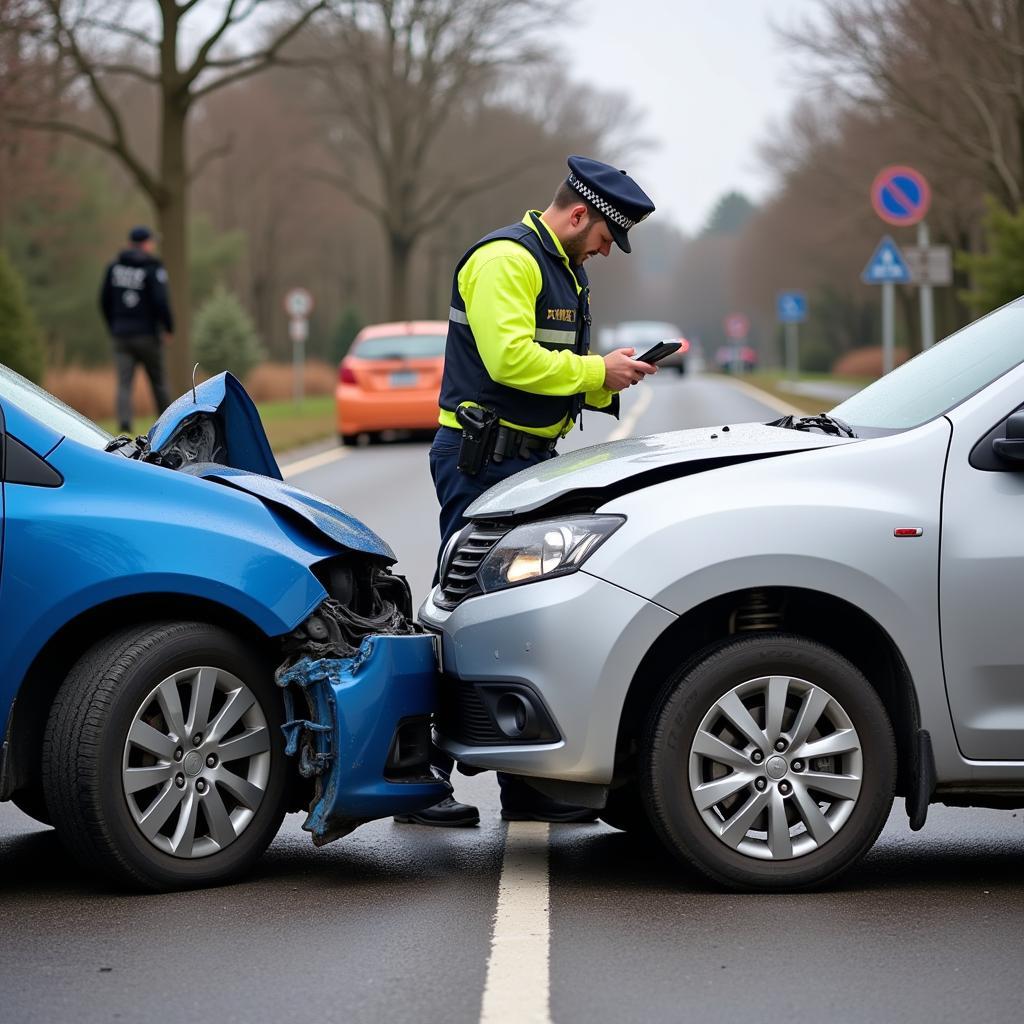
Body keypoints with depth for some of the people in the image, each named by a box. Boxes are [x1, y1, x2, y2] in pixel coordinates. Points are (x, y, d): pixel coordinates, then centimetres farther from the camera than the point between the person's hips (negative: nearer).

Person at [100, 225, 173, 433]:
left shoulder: (115, 266, 6)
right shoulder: (153, 269, -9)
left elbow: (104, 301, 9)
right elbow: (161, 301, -17)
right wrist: (169, 328, -4)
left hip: (121, 335, 3)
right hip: (147, 335, -3)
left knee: (124, 384, -4)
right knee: (158, 382, 13)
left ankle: (124, 423, -25)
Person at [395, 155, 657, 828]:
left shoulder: (566, 271, 21)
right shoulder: (505, 259, -12)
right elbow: (510, 358, -24)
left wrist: (609, 380, 6)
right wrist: (596, 372, -15)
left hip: (531, 462, 10)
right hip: (483, 461, -10)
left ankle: (528, 782, 14)